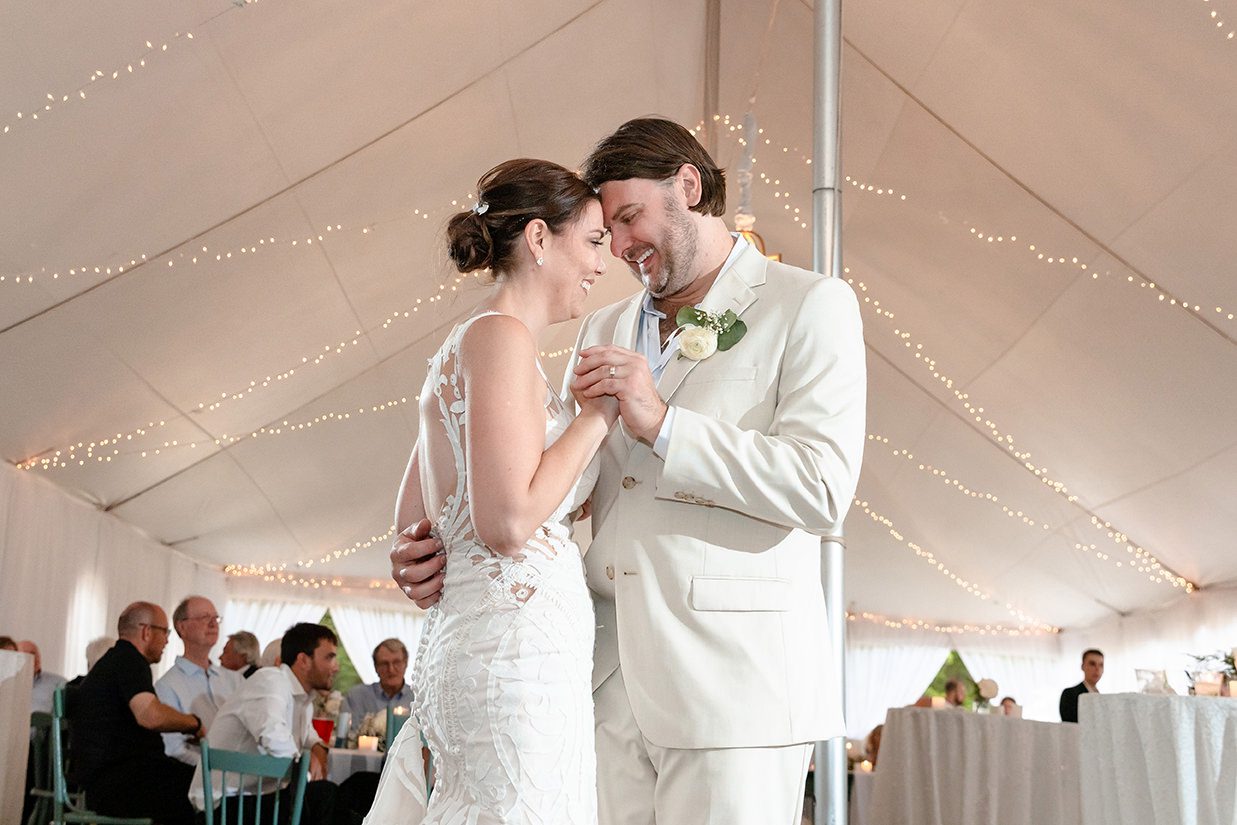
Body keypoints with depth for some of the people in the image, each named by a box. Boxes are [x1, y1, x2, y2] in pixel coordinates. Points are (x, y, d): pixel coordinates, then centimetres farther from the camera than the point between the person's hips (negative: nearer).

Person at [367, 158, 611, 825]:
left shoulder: (462, 346, 19)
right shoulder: (501, 336, -9)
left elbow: (411, 525, 21)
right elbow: (508, 521, -19)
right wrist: (598, 412, -8)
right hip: (518, 643, -10)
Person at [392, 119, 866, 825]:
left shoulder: (810, 305, 1)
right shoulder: (602, 330, 21)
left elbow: (823, 488, -10)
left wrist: (662, 425, -13)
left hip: (732, 683, -5)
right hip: (609, 681, 5)